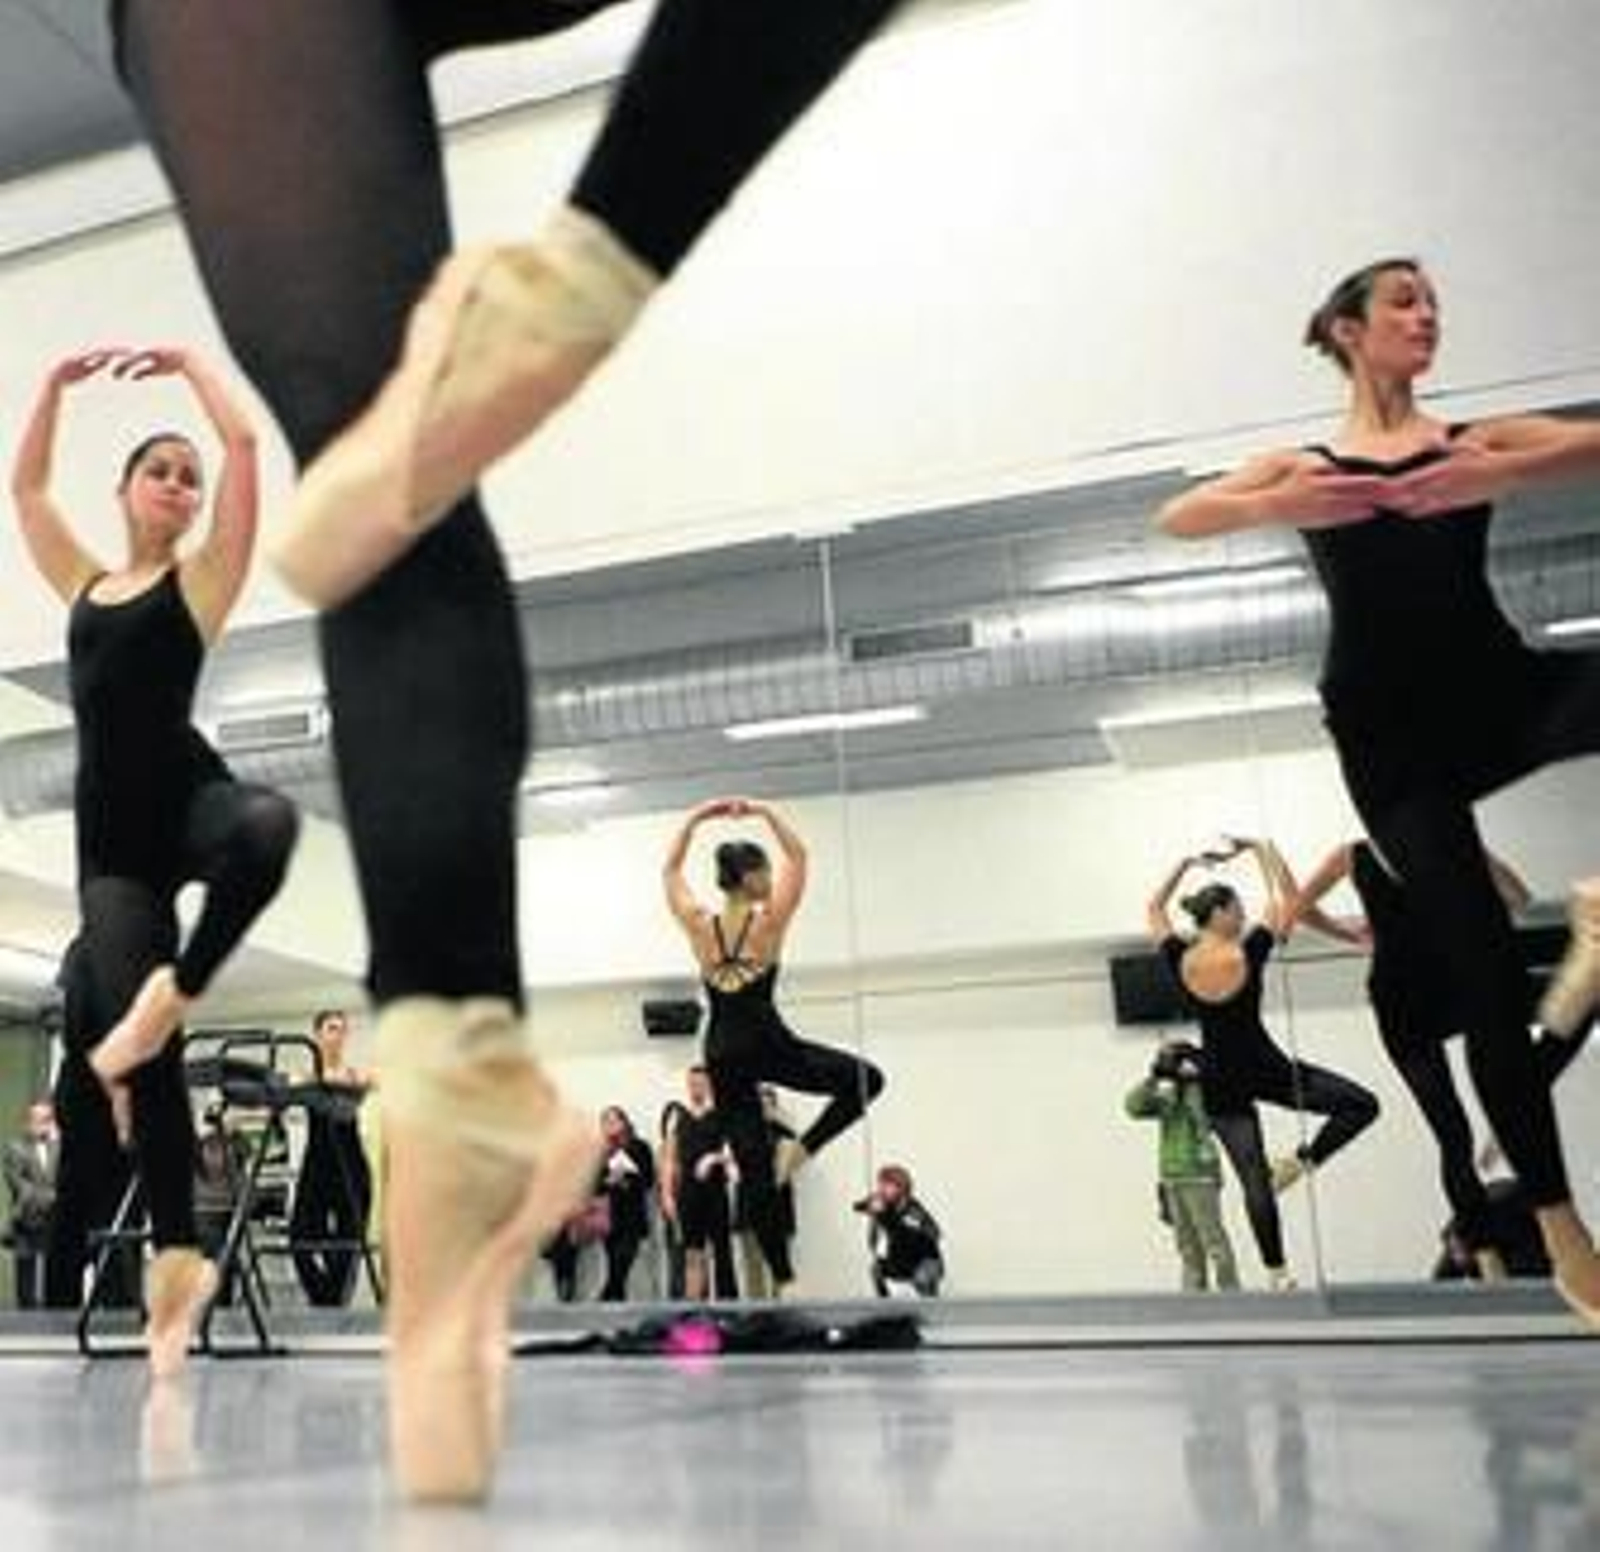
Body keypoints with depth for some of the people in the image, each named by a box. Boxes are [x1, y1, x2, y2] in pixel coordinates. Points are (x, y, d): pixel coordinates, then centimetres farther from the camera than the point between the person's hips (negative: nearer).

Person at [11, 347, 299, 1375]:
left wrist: (187, 362, 14)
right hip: (109, 827, 3)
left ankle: (178, 990, -20)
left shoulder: (201, 577, 10)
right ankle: (179, 1254, -5)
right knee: (139, 1040, -7)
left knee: (268, 825, -42)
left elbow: (245, 443, 3)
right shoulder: (84, 585, 21)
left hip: (186, 791, -3)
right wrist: (58, 387, 26)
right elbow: (27, 487, 30)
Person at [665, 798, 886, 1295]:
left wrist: (695, 820, 15)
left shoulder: (699, 925, 2)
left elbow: (671, 871, 17)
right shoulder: (769, 921, -7)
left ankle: (782, 1278, 4)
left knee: (753, 1168, 5)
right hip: (765, 1043, -4)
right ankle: (798, 1152, 3)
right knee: (865, 1079, 13)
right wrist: (764, 813, 5)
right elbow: (797, 855, 2)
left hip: (722, 1053, 4)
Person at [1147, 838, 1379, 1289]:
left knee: (1254, 1178, 4)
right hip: (1265, 1069, -4)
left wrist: (1185, 864, 14)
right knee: (1361, 1104, 7)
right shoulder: (1249, 952, -13)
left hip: (1220, 1083, 4)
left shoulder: (1179, 960, -6)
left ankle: (1278, 1273, 4)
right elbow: (1287, 897, -1)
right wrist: (1260, 849, 6)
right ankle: (1299, 1162, -2)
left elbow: (1154, 909, 12)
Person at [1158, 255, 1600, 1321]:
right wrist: (1278, 507, -23)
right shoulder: (1304, 468, 11)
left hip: (1497, 693, 2)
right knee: (1487, 970, -3)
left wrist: (1500, 475, -22)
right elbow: (1177, 518, -4)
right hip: (1392, 736, -2)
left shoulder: (1485, 440, 14)